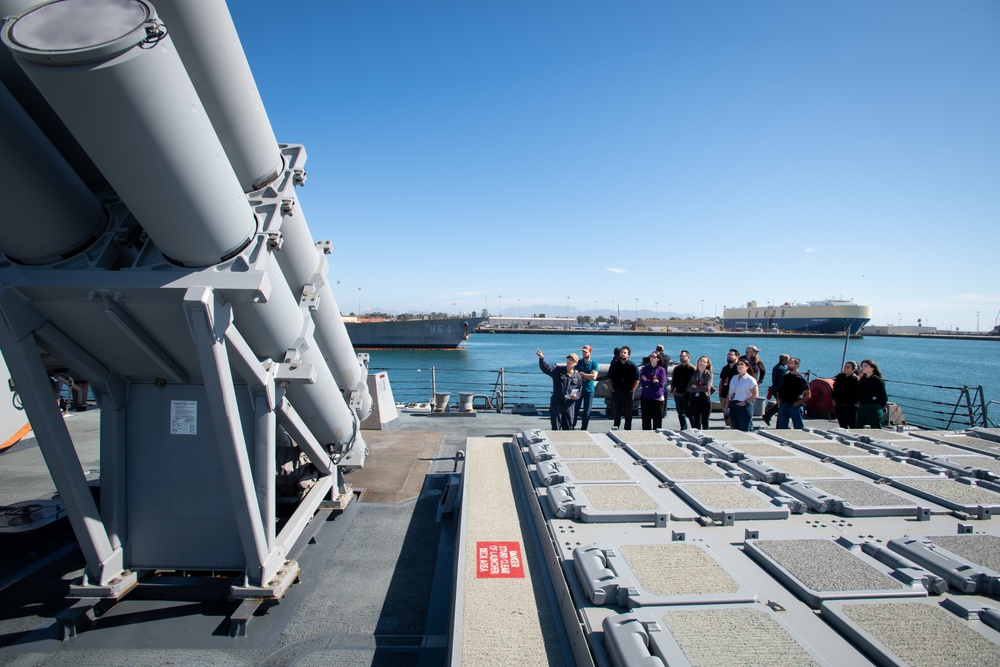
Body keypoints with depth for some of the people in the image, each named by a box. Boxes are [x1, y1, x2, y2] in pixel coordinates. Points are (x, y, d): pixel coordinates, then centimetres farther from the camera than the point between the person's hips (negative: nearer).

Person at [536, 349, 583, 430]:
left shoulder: (578, 377, 6)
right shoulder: (558, 371, -2)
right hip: (557, 404, -2)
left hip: (569, 405, 3)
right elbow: (546, 368, -15)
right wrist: (541, 358, -32)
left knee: (568, 428, 11)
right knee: (556, 428, 1)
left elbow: (580, 390, 14)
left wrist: (576, 395, -8)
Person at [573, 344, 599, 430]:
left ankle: (583, 430, 16)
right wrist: (588, 376, -13)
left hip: (589, 391, 0)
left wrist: (581, 374, -9)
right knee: (575, 410, -2)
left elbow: (594, 377, -12)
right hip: (578, 390, 0)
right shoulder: (578, 362, 3)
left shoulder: (594, 363, 0)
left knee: (587, 413, 5)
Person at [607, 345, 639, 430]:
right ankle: (615, 428, 16)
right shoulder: (615, 364, 3)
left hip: (628, 393, -1)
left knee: (628, 413, 5)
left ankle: (627, 430, 12)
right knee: (617, 412, 8)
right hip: (616, 392, 2)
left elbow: (637, 380, -1)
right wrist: (612, 390, 1)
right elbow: (609, 378, 8)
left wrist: (632, 391, -7)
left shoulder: (632, 365, -2)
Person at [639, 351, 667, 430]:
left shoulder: (662, 370, 1)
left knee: (657, 420, 3)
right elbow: (642, 382, -5)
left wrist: (648, 382, -6)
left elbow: (661, 384, -9)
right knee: (646, 420, 6)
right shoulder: (645, 369, 7)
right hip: (645, 398, 2)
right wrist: (653, 381, -11)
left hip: (657, 398, -2)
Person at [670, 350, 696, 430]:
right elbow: (673, 380, 18)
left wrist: (686, 392, -17)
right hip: (678, 394, 6)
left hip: (687, 395, -6)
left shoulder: (692, 369, -7)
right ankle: (684, 429, 23)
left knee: (688, 413, -5)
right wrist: (672, 390, 5)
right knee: (681, 413, 13)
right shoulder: (677, 368, 13)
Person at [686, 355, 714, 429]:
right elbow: (688, 388, -1)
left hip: (705, 400, -3)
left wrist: (695, 387, -8)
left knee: (705, 423, 5)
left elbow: (707, 388, -16)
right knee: (696, 423, 9)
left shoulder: (709, 374, -2)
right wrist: (701, 389, -11)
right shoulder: (694, 373, 7)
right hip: (694, 400, 3)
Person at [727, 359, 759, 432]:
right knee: (735, 430, 12)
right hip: (733, 406, 6)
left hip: (744, 406, -6)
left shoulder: (750, 379, -7)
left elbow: (755, 395, -10)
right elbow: (729, 392, 15)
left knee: (744, 430, -2)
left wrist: (745, 402, -15)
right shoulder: (734, 377, 11)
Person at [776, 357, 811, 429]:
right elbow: (780, 391, 20)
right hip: (783, 405, 5)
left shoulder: (801, 379, -4)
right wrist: (779, 401, 7)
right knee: (781, 426, 11)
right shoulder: (785, 377, 12)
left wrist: (798, 403, -12)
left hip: (795, 406, -5)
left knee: (798, 427, 0)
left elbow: (808, 395, -6)